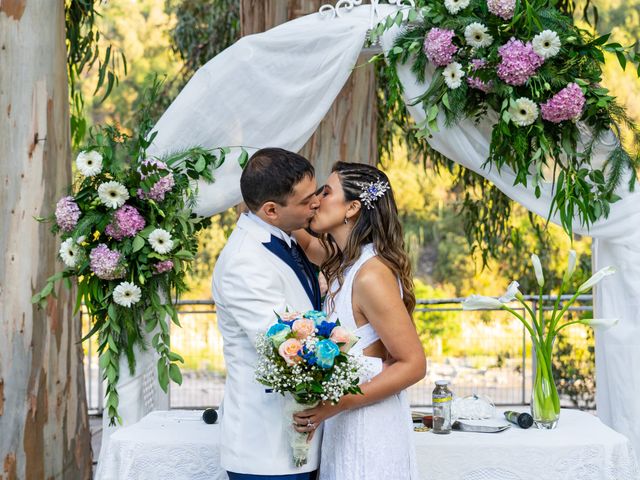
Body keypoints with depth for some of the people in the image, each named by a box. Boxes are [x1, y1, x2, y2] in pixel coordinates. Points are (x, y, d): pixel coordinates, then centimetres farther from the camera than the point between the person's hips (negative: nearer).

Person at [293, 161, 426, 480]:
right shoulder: (346, 260, 5)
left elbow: (413, 364, -20)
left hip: (370, 426, -9)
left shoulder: (372, 275, -22)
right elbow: (305, 244, 28)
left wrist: (337, 403, -25)